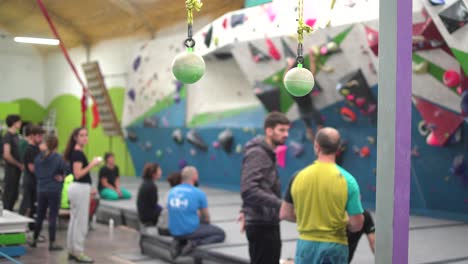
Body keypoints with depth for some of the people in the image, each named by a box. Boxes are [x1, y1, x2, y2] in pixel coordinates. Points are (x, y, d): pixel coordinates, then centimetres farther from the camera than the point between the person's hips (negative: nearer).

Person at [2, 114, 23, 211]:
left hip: (17, 169, 8)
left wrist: (21, 164, 8)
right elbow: (7, 155, -23)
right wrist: (19, 165, -14)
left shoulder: (16, 135, 11)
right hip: (11, 169, -8)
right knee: (9, 193, -1)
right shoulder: (8, 136, -15)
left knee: (15, 193, 14)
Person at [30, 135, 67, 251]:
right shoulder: (58, 158, -13)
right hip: (54, 190, -5)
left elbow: (36, 172, 7)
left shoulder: (38, 157, 1)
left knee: (40, 215, 17)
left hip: (41, 190, 5)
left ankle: (34, 240, 26)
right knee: (53, 216, 0)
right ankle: (52, 243, 2)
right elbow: (67, 170, -11)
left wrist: (44, 178, 8)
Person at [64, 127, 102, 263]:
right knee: (81, 222, -4)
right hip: (80, 189, -10)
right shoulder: (78, 153, -16)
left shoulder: (76, 152, 14)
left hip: (79, 188, 10)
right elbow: (78, 174, -23)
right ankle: (78, 252, 2)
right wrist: (92, 164, -20)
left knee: (74, 220, 13)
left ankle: (72, 251, 19)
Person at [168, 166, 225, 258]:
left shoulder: (172, 191, 5)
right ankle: (195, 243, -11)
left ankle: (179, 242, 7)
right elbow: (206, 218, 1)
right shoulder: (199, 193, -9)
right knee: (221, 234, 12)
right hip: (191, 231, -6)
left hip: (174, 232, 6)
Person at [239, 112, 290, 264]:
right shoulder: (257, 153, -16)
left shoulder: (268, 153, 15)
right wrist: (280, 204, -30)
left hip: (269, 223, 10)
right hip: (260, 224, -10)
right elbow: (249, 190, -27)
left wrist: (245, 210, 26)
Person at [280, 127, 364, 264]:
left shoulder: (299, 176, -4)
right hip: (334, 246, -2)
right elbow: (356, 224, -11)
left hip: (305, 243, 2)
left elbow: (285, 214, 3)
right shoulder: (347, 180, -11)